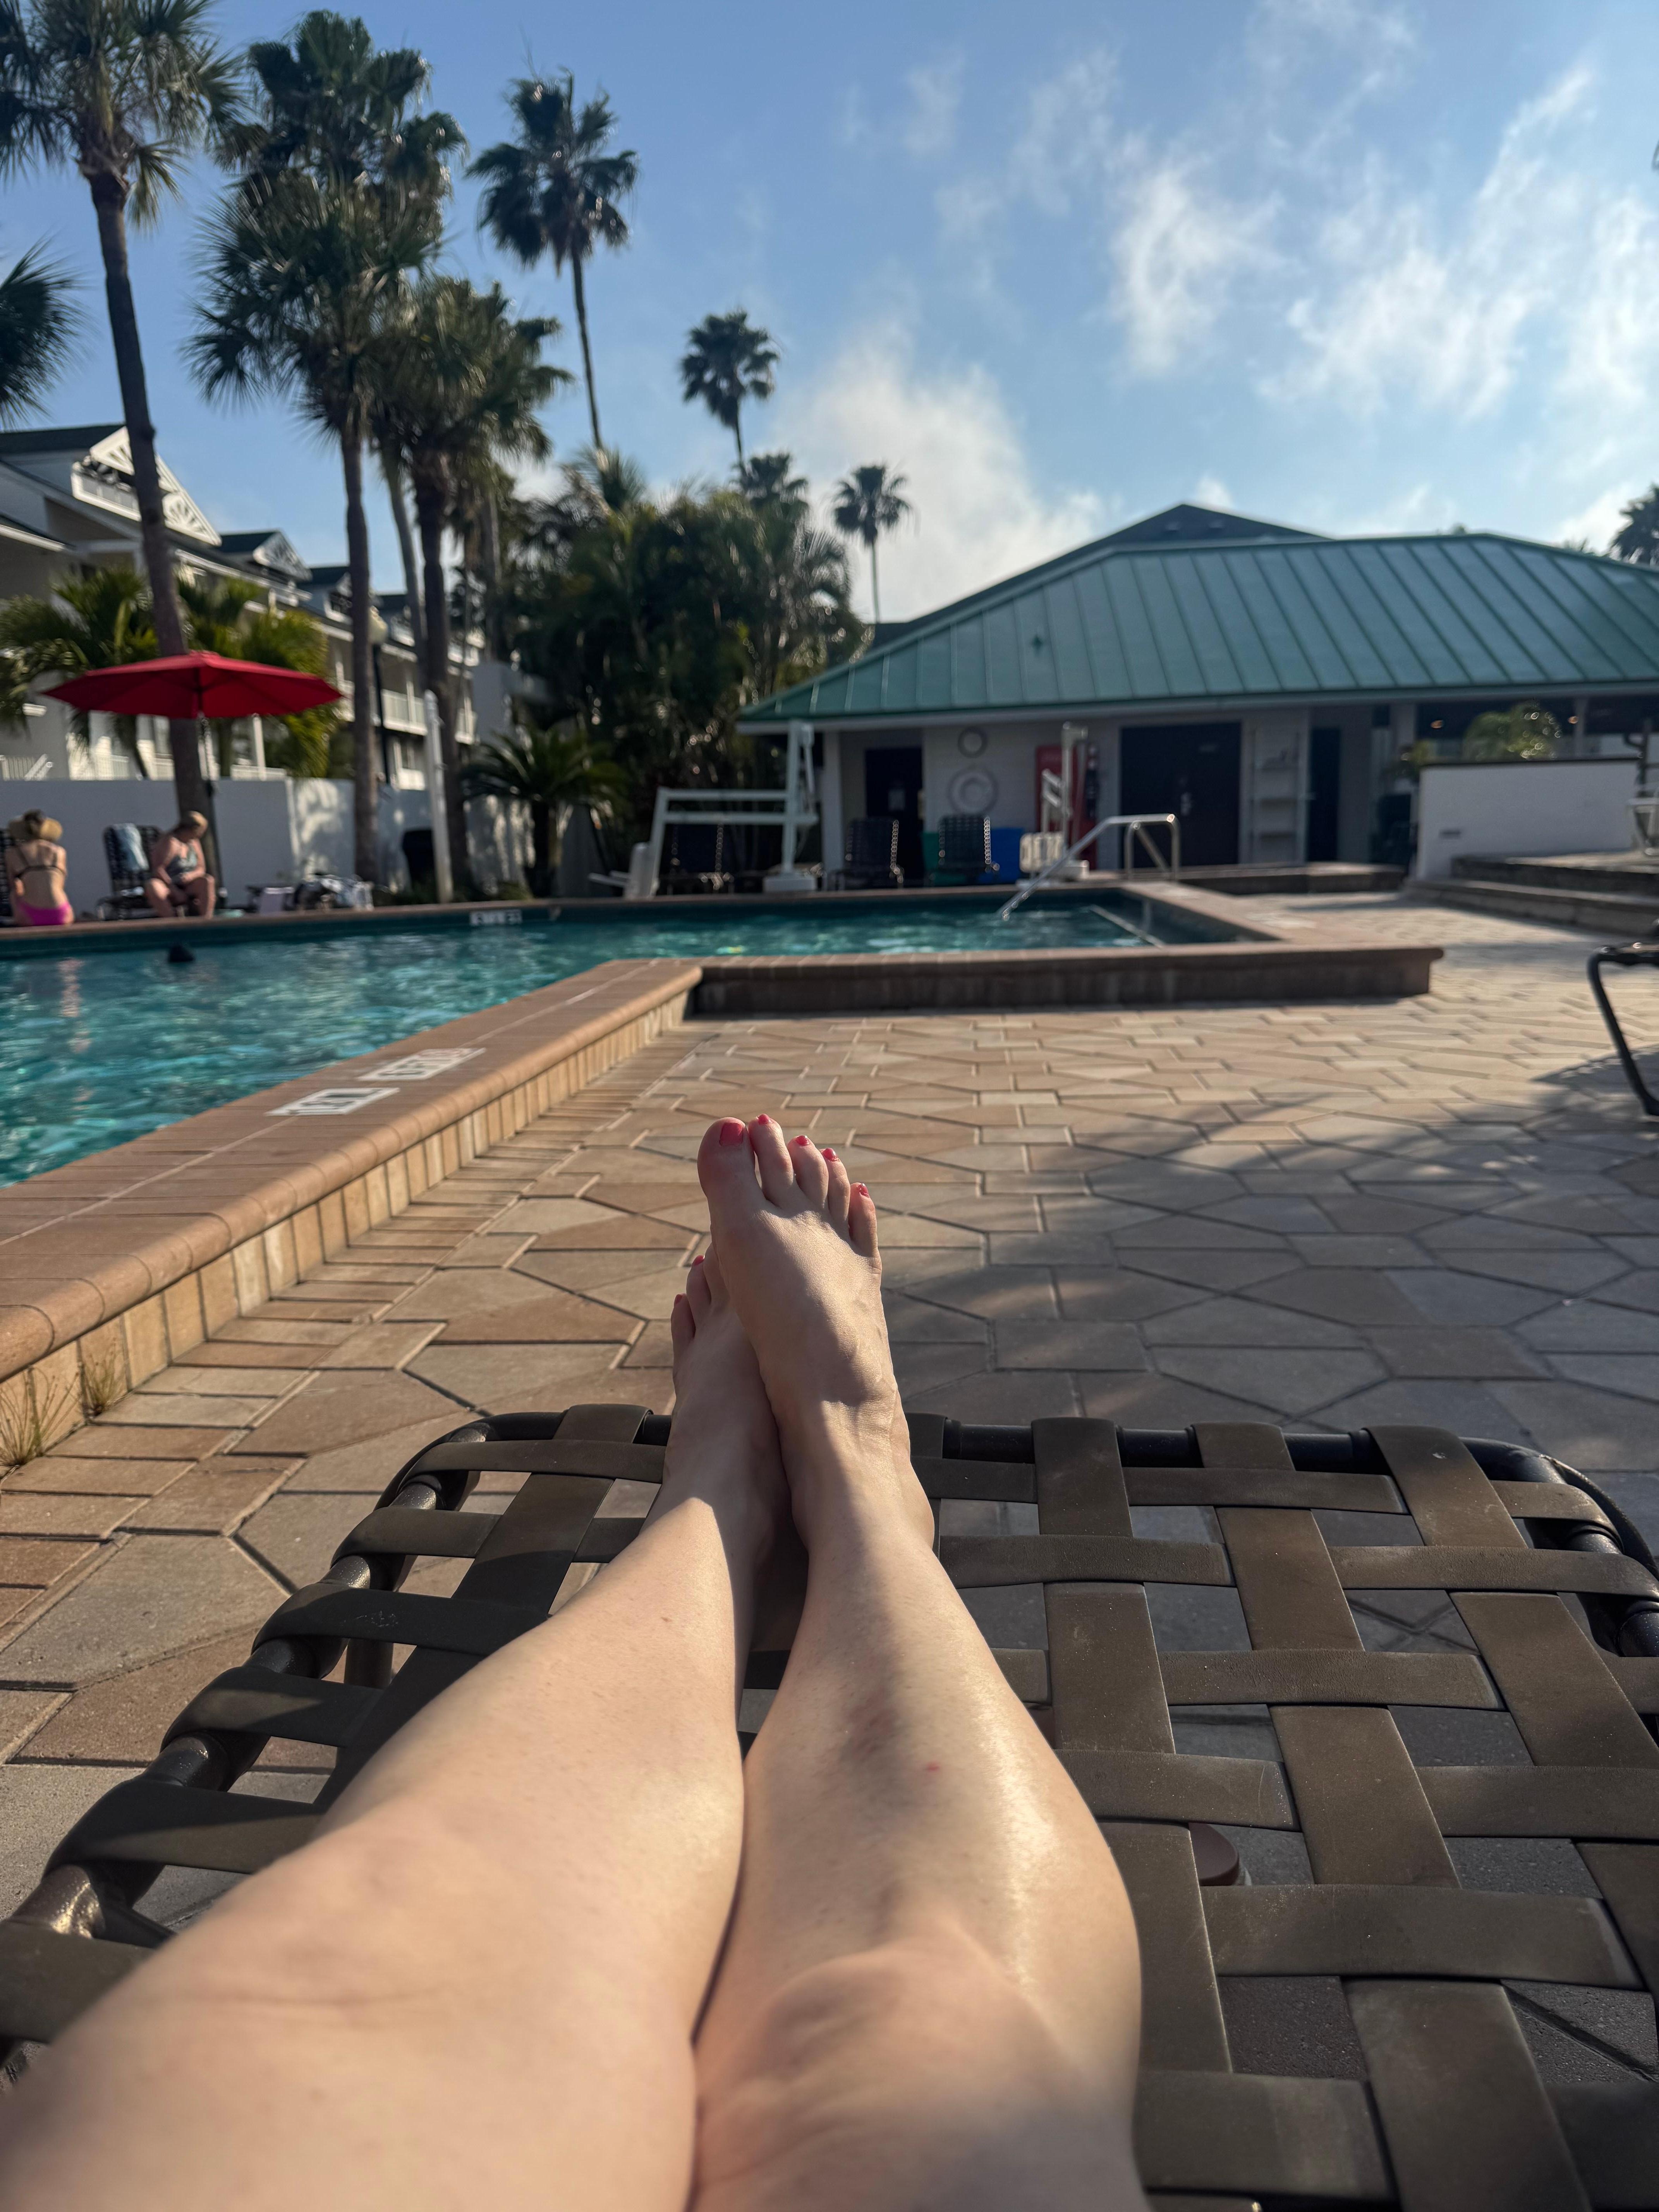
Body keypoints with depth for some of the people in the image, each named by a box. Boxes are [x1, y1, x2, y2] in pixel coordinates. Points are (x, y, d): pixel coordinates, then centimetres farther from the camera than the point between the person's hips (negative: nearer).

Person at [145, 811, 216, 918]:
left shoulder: (194, 842, 9)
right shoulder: (170, 842, -13)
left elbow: (201, 868, 7)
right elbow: (158, 869, -18)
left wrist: (191, 875, -17)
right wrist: (175, 891, -21)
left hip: (188, 887, 5)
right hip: (168, 885, -4)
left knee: (208, 881, -25)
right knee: (153, 887, -36)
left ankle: (206, 920, -32)